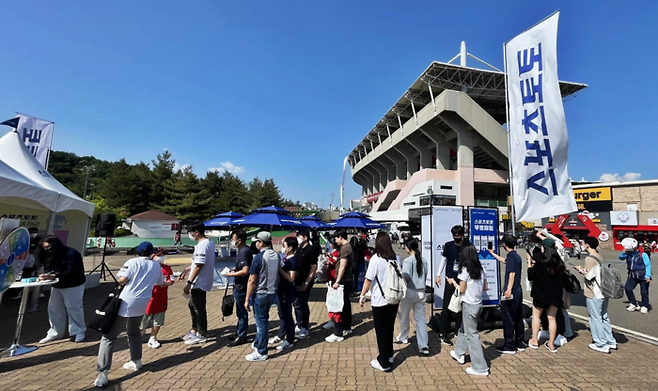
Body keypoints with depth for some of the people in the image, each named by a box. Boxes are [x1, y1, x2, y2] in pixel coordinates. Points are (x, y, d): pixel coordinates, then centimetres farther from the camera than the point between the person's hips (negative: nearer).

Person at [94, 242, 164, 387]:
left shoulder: (133, 262, -5)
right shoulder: (156, 266, 8)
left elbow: (121, 280, -15)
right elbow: (160, 283, 23)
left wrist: (118, 278, 8)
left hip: (126, 302, -5)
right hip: (141, 304, 5)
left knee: (109, 336, 3)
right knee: (134, 332, 28)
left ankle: (103, 374, -3)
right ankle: (136, 362, 35)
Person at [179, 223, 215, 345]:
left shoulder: (202, 245, -22)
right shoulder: (209, 243, 10)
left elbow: (199, 266, -25)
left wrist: (189, 282, -22)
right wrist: (187, 270, 21)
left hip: (199, 282, -10)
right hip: (199, 282, 10)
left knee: (199, 308, 3)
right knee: (192, 305, 22)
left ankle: (201, 335, 16)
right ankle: (194, 330, 35)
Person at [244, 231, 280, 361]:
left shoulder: (259, 257, -19)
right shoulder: (277, 255, 0)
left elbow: (252, 280, -18)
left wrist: (247, 299, -12)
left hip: (260, 293, -7)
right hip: (272, 292, 7)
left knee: (261, 322, 5)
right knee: (263, 319, 23)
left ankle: (261, 353, 15)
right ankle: (258, 343, 40)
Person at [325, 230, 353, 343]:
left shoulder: (345, 248, -17)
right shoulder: (348, 246, 14)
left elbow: (343, 266, -22)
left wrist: (337, 281, -23)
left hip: (343, 281, -10)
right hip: (346, 280, 10)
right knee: (346, 304, 17)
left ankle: (338, 334, -2)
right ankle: (347, 328, 27)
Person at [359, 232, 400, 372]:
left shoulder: (376, 258, -16)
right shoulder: (397, 258, 1)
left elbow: (368, 279, -15)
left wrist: (362, 295, -4)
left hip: (380, 300, -5)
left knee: (381, 331, 8)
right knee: (389, 328, 21)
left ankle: (384, 363, 17)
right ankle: (389, 356, 35)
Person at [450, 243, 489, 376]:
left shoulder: (465, 270, -17)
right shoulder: (480, 269, 3)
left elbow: (461, 290, -16)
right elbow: (485, 287, 9)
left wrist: (455, 284, 2)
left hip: (469, 305, -8)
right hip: (478, 304, 8)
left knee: (472, 335, 2)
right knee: (464, 328, 23)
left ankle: (480, 368, 8)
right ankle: (459, 353, 39)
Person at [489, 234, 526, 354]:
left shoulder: (511, 256, -15)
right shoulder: (516, 256, 13)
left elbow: (512, 273, -23)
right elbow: (505, 261, 32)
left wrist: (508, 290, -26)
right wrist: (493, 254, 44)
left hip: (511, 293, -9)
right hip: (518, 292, 9)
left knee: (508, 320, -1)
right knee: (518, 319, 16)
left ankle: (509, 346, 6)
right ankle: (519, 343, 26)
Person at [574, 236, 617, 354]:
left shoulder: (590, 258, -17)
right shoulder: (600, 258, 9)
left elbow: (589, 276, -19)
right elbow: (596, 273, 13)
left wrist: (581, 270, -3)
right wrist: (584, 270, 10)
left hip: (594, 294, -8)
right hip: (603, 293, 9)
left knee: (596, 319, 2)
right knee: (604, 318, 18)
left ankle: (602, 345, 10)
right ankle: (611, 342, 26)